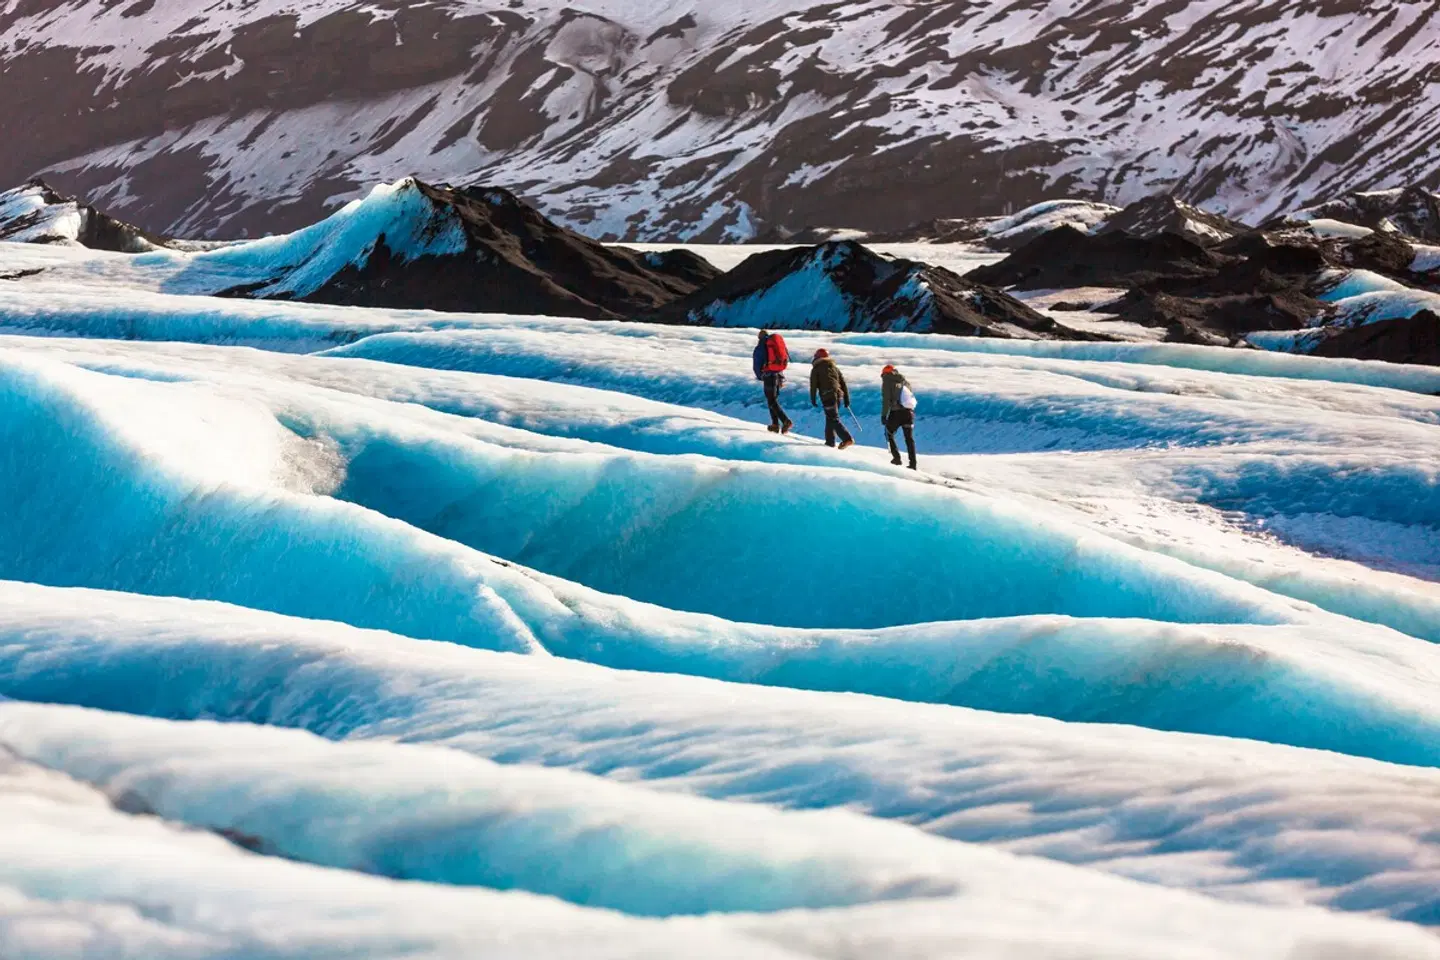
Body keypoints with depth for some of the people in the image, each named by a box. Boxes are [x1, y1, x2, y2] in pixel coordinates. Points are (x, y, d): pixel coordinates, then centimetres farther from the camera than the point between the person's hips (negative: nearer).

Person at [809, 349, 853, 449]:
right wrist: (847, 399, 20)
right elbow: (844, 383, 19)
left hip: (827, 396, -6)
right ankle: (830, 441, 17)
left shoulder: (816, 369, 7)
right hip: (839, 396, 6)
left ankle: (847, 439, -24)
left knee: (834, 419, -10)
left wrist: (813, 399, 4)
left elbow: (813, 385, 0)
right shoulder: (834, 368, 22)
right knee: (830, 418, 19)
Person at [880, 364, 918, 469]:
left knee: (889, 433, 16)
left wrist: (883, 415, -7)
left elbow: (886, 400, -7)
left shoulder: (887, 382, 1)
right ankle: (913, 464, 5)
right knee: (909, 438, 11)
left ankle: (896, 457, 4)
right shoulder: (905, 381, 17)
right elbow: (911, 396, 18)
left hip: (896, 412, -5)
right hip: (909, 412, 5)